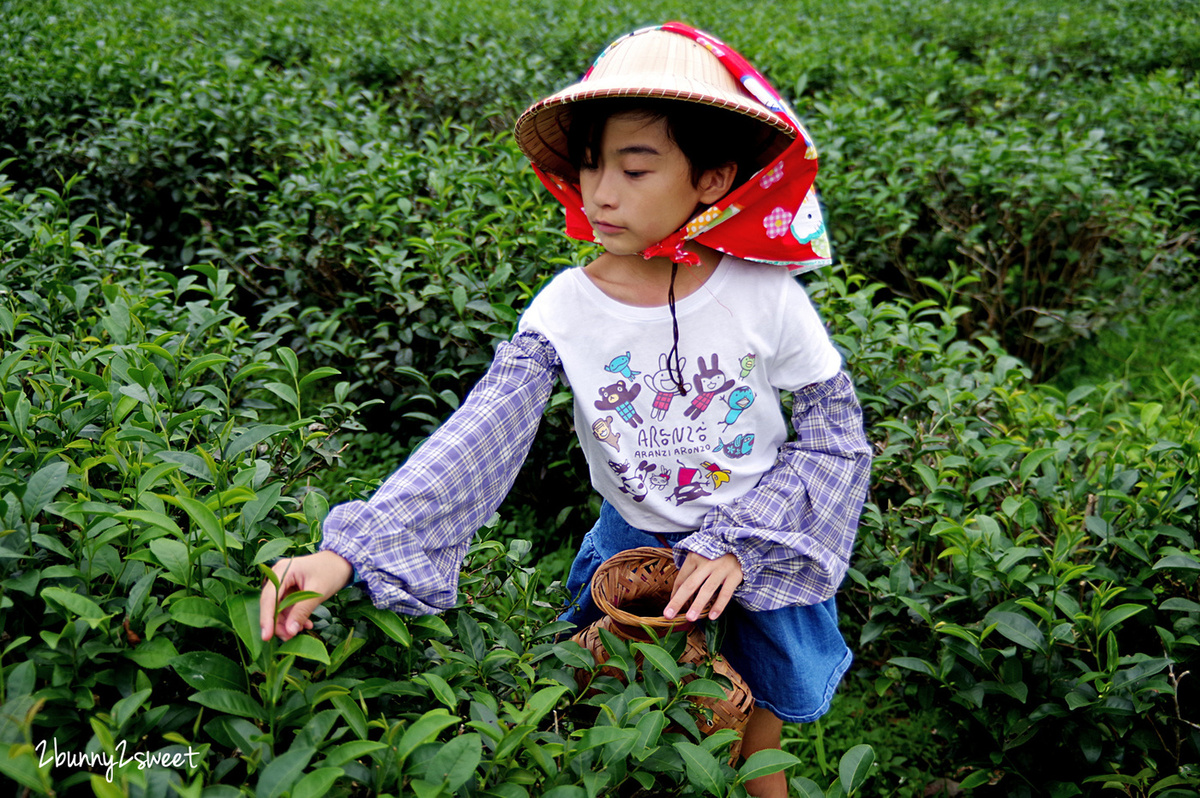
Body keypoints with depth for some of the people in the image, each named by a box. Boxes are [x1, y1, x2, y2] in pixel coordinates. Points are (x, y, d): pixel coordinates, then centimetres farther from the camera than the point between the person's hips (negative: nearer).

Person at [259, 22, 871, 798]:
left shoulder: (764, 295, -21)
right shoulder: (566, 309, -18)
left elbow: (835, 432, -11)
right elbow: (474, 441, -26)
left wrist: (740, 544, -20)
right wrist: (348, 551, -37)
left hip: (763, 544, -1)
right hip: (631, 541, 1)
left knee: (756, 704, 19)